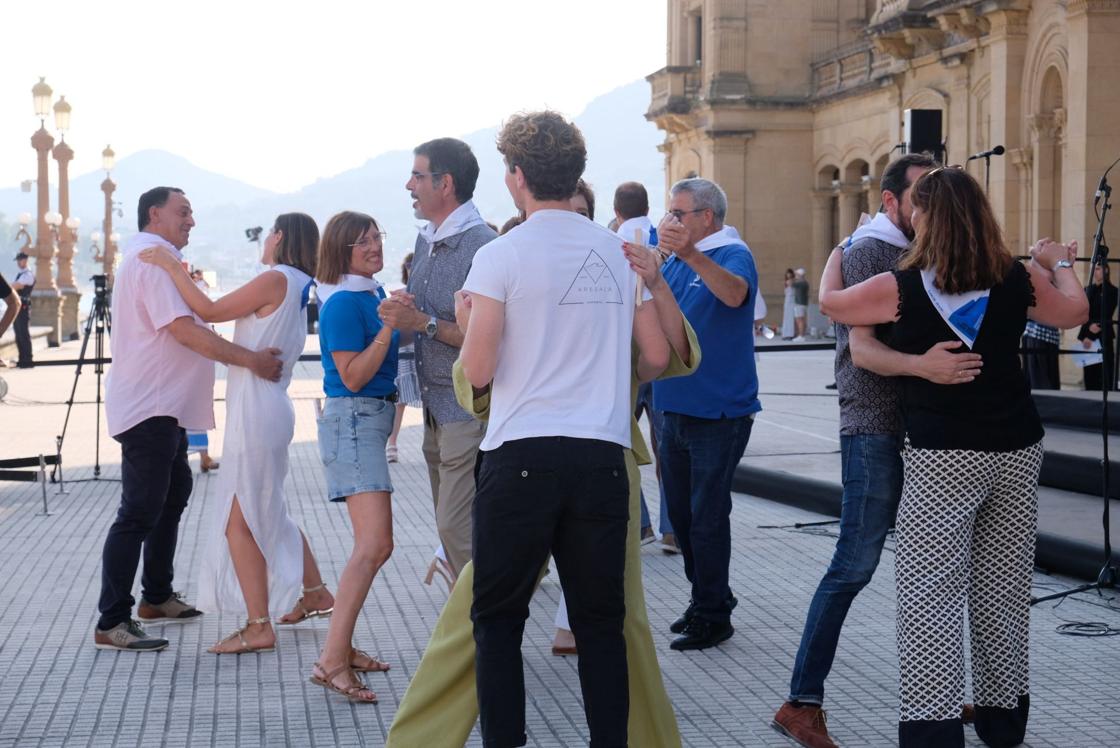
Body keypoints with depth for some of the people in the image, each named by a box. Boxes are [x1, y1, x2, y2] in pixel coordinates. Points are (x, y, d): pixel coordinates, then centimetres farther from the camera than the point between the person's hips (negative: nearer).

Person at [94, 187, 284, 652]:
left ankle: (156, 598, 32)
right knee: (139, 513, -11)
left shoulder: (155, 260, 18)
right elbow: (185, 331, -26)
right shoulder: (151, 260, -16)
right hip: (148, 408, -12)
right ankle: (111, 623, -11)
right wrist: (251, 360, -26)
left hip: (164, 406, 12)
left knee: (173, 496, 21)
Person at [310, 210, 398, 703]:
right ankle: (331, 662, -22)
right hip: (353, 419, -10)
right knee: (375, 544, -20)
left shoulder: (374, 294, 11)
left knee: (371, 544, 15)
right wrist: (389, 327, -23)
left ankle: (342, 647, 21)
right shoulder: (343, 303, -15)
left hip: (374, 418, 10)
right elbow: (353, 377, -18)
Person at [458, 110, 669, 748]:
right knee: (601, 622, 10)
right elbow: (658, 356, 10)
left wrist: (467, 319, 12)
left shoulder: (500, 257, -5)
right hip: (604, 455, 4)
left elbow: (478, 372, -8)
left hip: (523, 455, -3)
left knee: (499, 619, 8)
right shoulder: (622, 251, 7)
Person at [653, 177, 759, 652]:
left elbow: (735, 294, -34)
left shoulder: (733, 255, -12)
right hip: (676, 410, 8)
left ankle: (712, 615, 5)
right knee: (681, 512, 15)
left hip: (718, 413, -8)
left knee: (707, 516, -4)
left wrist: (691, 255, -50)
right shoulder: (677, 261, 13)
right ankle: (704, 600, 27)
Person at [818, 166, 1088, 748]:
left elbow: (829, 302, 7)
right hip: (1016, 449, 5)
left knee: (931, 595, -3)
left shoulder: (901, 288, -10)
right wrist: (1059, 264, 35)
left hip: (942, 458, -4)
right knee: (1003, 590, 15)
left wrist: (838, 251, 26)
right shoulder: (1018, 280, 0)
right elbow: (1075, 312, 17)